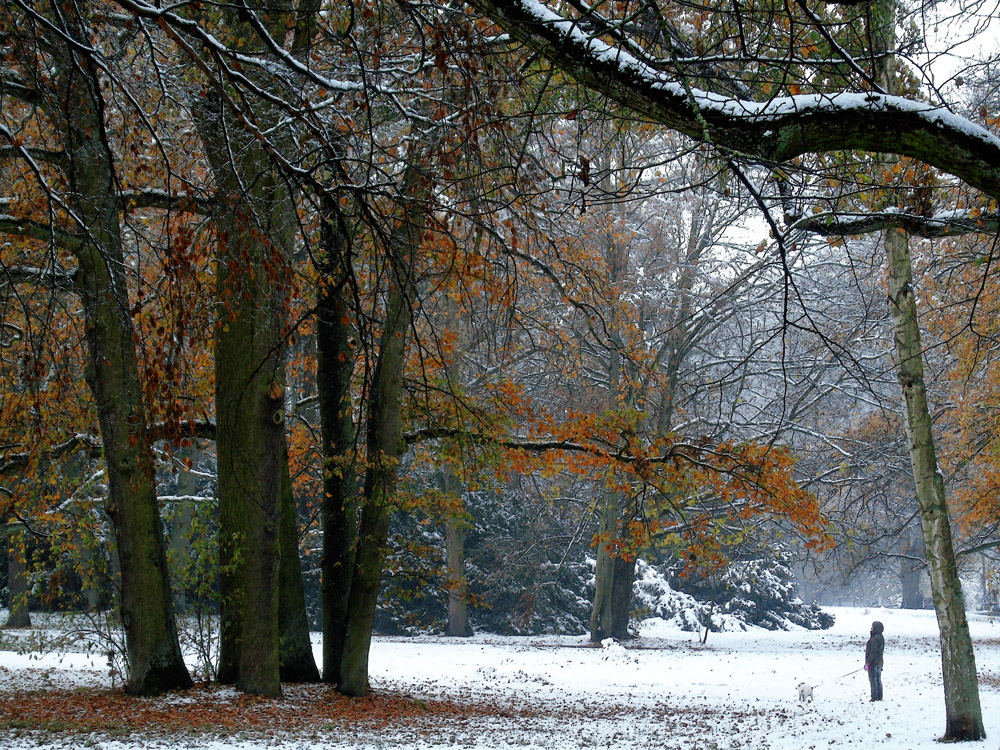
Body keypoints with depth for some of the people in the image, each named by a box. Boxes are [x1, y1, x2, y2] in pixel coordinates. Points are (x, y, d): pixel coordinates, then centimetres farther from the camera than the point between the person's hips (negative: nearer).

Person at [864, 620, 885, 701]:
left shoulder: (875, 639, -20)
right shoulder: (881, 638, 11)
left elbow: (873, 652, -22)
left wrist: (868, 663, -19)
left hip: (873, 663, -10)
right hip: (879, 663, 10)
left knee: (873, 680, -5)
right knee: (878, 680, 14)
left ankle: (874, 698, -4)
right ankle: (879, 697, 18)